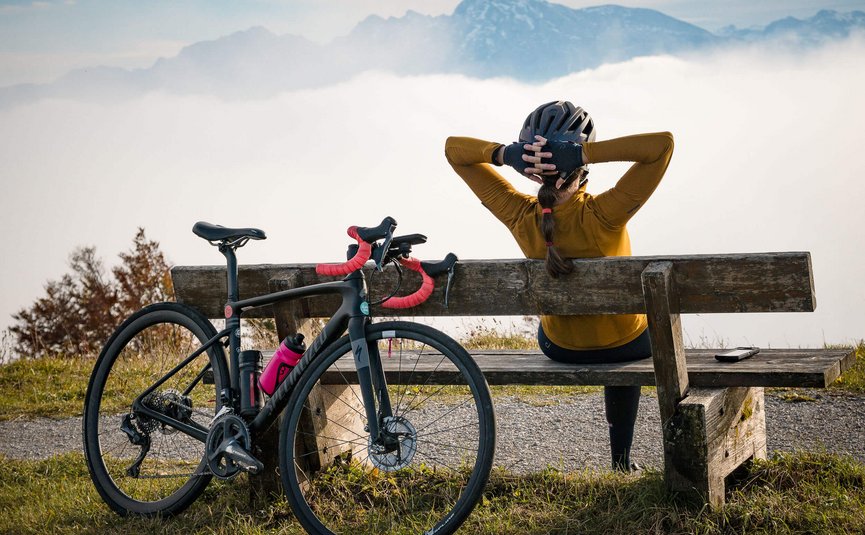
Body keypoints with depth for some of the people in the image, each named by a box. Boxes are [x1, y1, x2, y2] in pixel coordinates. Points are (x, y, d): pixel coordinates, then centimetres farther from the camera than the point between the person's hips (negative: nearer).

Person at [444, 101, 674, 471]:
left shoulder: (520, 216, -23)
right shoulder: (604, 215, -34)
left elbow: (453, 149, -13)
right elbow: (663, 143, -35)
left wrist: (504, 153, -33)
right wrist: (586, 154, -40)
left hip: (559, 348, 3)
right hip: (628, 342, -3)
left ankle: (623, 459, 53)